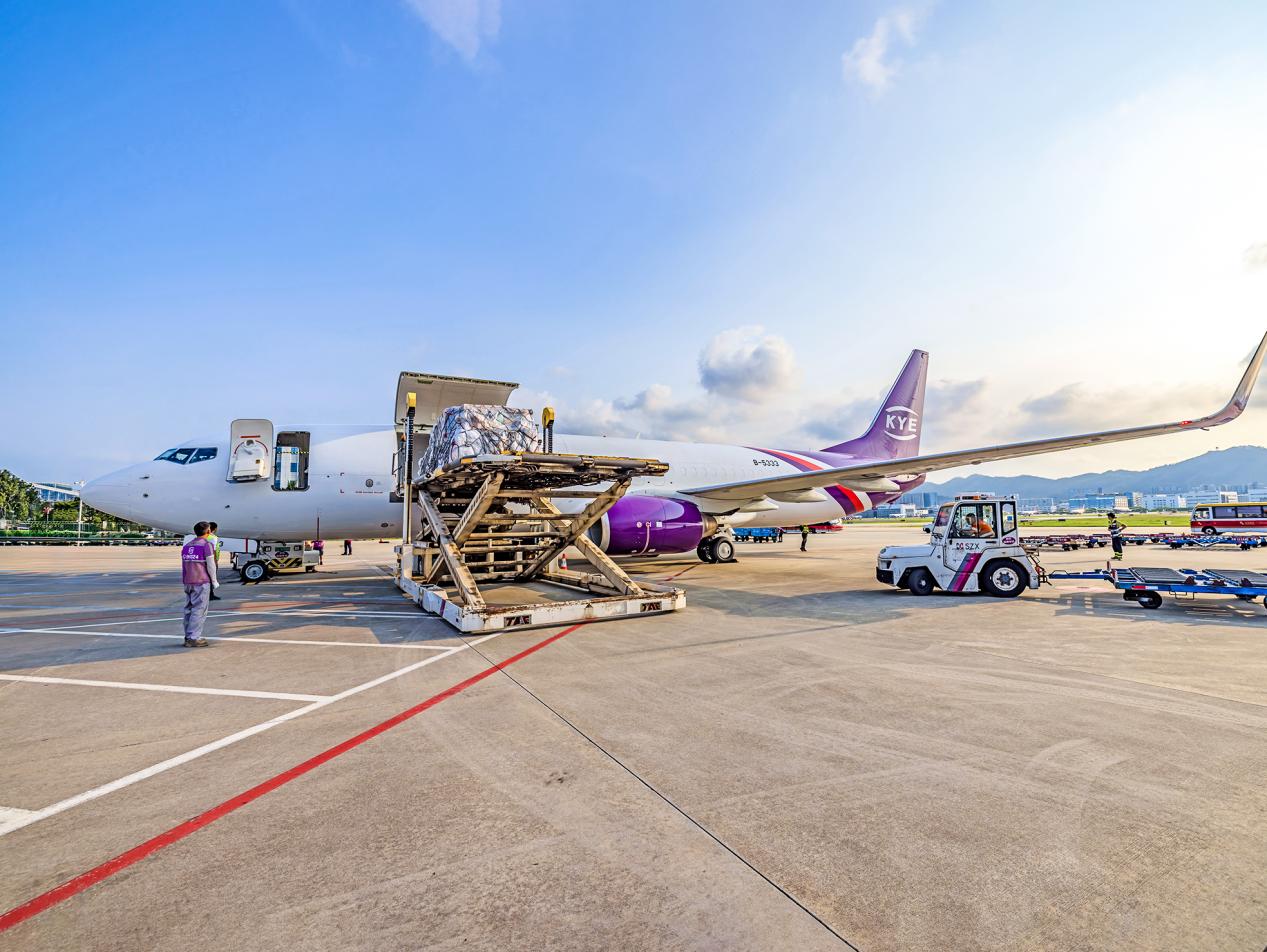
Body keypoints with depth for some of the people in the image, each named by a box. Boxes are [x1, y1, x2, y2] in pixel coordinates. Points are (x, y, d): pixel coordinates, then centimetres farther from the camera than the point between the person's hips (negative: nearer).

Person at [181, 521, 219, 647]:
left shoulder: (187, 545, 14)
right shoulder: (207, 545, -8)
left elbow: (184, 566, 14)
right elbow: (210, 565, -10)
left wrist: (185, 582, 17)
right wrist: (214, 581, 0)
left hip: (188, 582, 7)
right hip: (201, 582, -7)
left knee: (189, 609, 11)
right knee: (199, 610, -6)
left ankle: (188, 637, 13)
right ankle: (193, 638, -8)